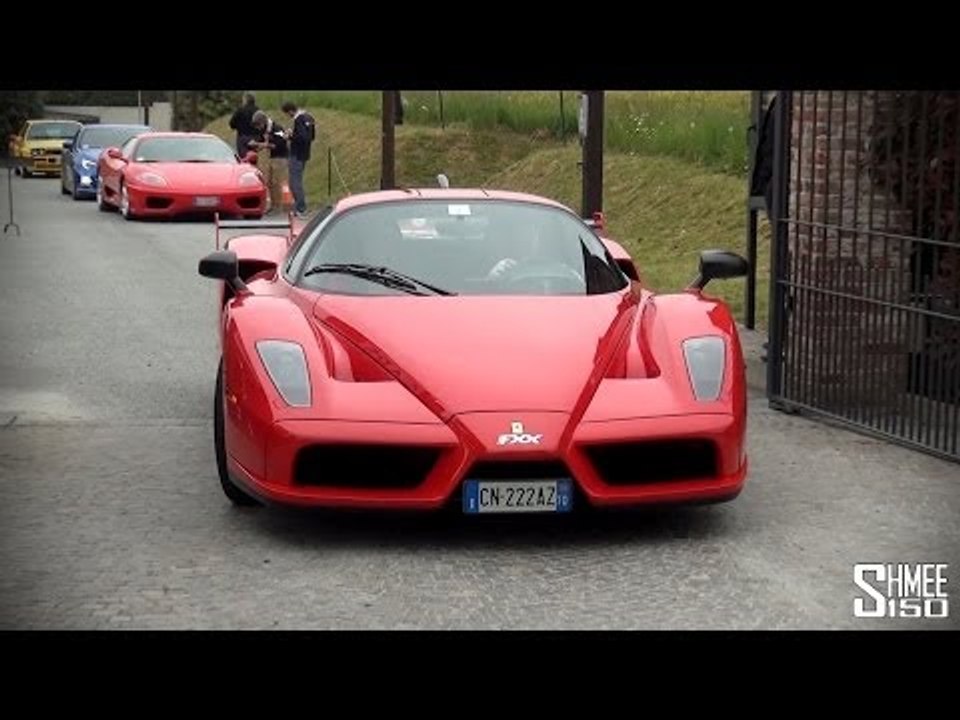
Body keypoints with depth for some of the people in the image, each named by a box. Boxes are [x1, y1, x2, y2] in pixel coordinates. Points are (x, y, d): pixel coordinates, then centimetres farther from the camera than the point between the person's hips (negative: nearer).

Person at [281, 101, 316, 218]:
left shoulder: (299, 120, -19)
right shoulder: (308, 117, 10)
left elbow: (303, 138, -28)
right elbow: (312, 136, 17)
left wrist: (291, 136, -13)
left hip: (297, 155, -10)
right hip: (304, 154, 10)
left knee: (295, 182, -5)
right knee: (297, 181, 18)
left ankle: (301, 209, -5)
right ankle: (300, 207, 22)